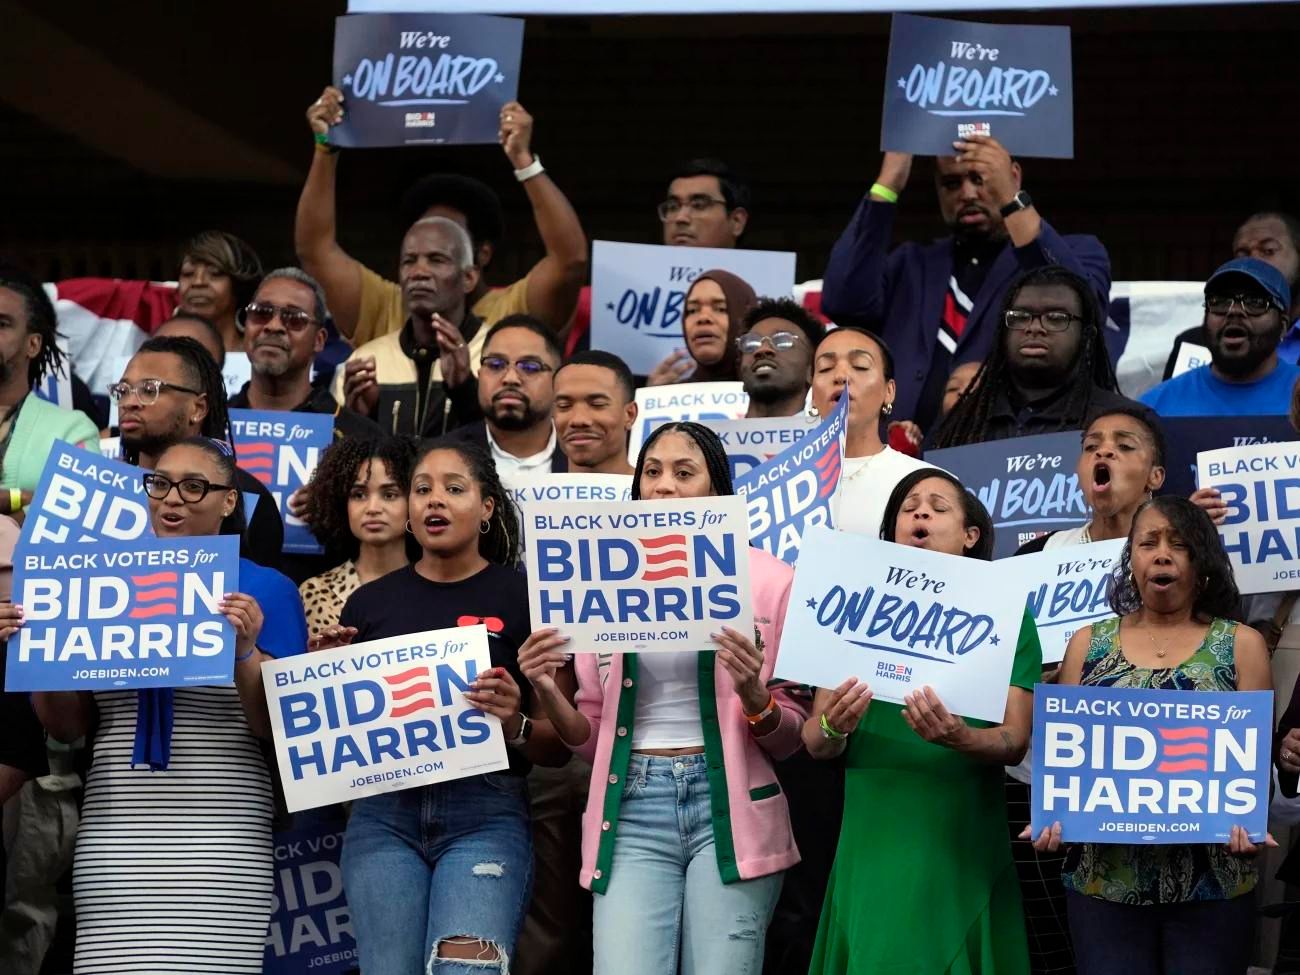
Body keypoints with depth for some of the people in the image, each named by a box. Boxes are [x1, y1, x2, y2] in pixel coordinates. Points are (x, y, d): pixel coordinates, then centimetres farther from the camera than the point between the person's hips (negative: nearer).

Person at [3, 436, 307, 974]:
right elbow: (67, 726, 15)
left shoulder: (265, 589, 3)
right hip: (114, 839, 3)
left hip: (216, 843, -3)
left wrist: (244, 650, -19)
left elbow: (274, 727, -3)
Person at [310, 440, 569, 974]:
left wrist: (515, 724, -16)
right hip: (383, 814, 3)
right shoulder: (371, 601, 13)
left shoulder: (522, 596, 4)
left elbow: (562, 744, 4)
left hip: (486, 813, -3)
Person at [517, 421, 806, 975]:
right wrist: (548, 692, -6)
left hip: (728, 806, -1)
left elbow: (789, 737, 5)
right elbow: (592, 738, 13)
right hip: (633, 810, 1)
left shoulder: (766, 579, 2)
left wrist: (754, 698, -16)